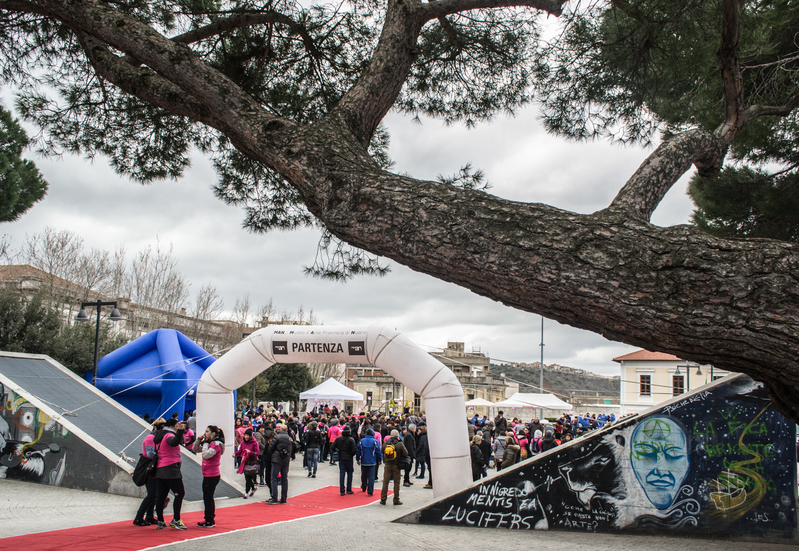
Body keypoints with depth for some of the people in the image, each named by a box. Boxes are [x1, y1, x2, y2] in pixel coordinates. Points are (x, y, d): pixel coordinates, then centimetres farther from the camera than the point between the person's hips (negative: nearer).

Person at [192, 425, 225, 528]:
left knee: (208, 497, -4)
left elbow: (206, 455, -27)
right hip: (207, 475, 10)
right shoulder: (209, 443, 13)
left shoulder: (216, 444, -15)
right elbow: (195, 449, 18)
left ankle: (209, 521, 1)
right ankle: (210, 519, 22)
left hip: (212, 476, -10)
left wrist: (206, 443, -15)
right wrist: (199, 439, 4)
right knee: (208, 497, 15)